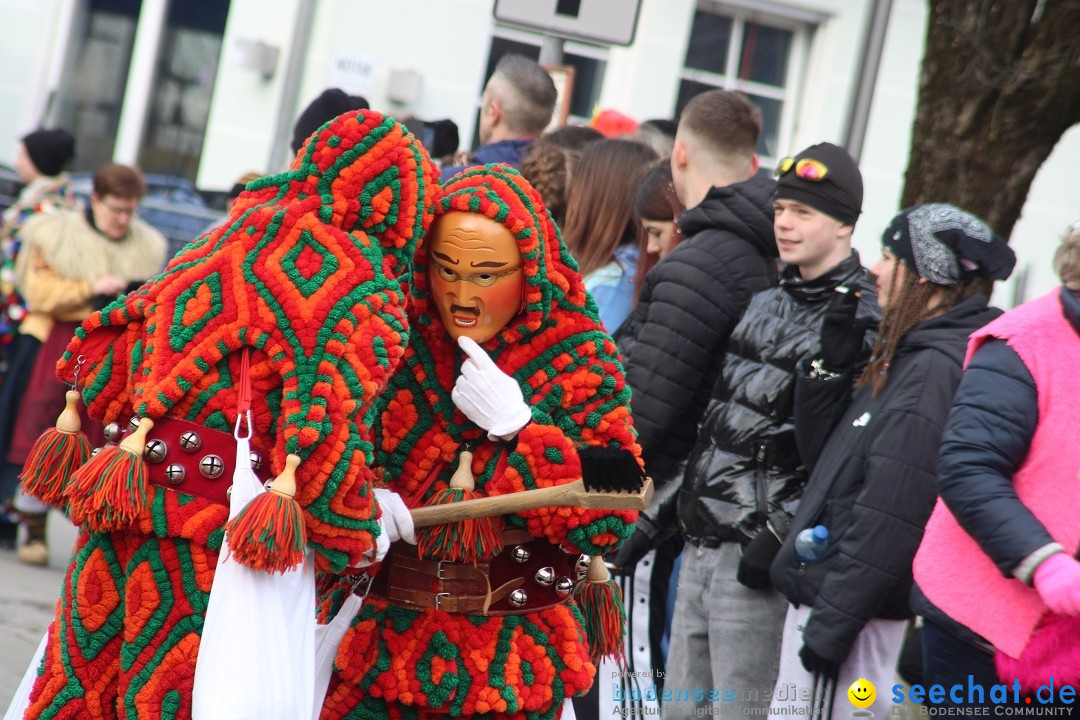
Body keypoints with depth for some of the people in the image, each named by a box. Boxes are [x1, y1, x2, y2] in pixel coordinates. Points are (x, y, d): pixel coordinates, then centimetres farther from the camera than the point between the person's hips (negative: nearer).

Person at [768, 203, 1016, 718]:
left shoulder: (934, 371, -17)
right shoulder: (908, 357, 14)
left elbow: (890, 516, -22)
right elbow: (820, 454, 19)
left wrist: (831, 626, -20)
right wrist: (830, 357, 7)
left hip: (859, 617, -10)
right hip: (822, 596, 10)